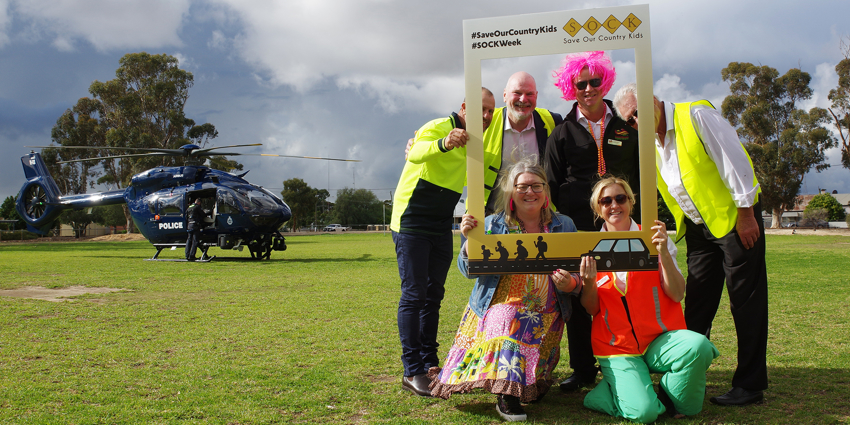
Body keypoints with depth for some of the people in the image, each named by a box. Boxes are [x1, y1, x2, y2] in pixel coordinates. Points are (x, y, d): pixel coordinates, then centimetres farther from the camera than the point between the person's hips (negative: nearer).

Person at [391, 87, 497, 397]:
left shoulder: (472, 143, 13)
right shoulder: (439, 127, -13)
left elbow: (472, 184, 28)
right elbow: (416, 153, -36)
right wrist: (443, 144, -56)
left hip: (441, 228, 8)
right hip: (411, 224, -8)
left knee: (433, 295, 10)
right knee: (414, 295, -9)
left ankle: (429, 363, 18)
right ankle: (412, 372, -6)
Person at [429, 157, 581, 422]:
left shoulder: (563, 226, 10)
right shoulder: (492, 226, 6)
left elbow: (577, 278, 8)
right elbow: (469, 271, 0)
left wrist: (570, 284, -16)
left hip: (544, 313, 1)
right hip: (499, 305, -1)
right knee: (506, 321, -33)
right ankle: (506, 393, -26)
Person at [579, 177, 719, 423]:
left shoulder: (652, 239, 2)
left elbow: (677, 294, -6)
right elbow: (592, 309, 2)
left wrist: (663, 252, -18)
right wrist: (588, 283, -18)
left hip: (660, 339, 2)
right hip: (618, 347, -1)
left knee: (698, 347, -32)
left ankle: (671, 398, -3)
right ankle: (615, 387, 9)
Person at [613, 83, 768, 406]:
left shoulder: (697, 115, -14)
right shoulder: (651, 143, 7)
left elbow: (734, 162, -17)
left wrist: (746, 214, -17)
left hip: (735, 218, -7)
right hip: (698, 228, 7)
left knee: (746, 303, -1)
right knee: (697, 306, 9)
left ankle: (750, 385, 7)